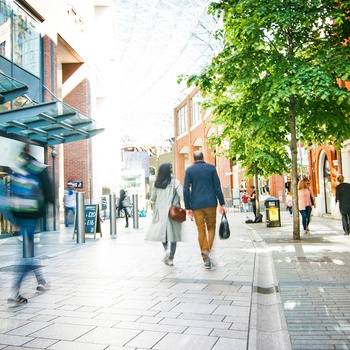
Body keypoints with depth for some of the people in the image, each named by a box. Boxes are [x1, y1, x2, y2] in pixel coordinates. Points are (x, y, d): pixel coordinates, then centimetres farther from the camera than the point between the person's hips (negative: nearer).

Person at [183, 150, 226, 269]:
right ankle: (208, 250, -6)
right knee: (211, 227, 14)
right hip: (210, 203, 0)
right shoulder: (211, 168, 3)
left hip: (196, 204, 0)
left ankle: (206, 259, 3)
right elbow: (217, 187, -1)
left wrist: (188, 207, 0)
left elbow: (186, 190, -3)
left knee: (201, 230, 6)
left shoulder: (189, 170, 4)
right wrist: (222, 203, 4)